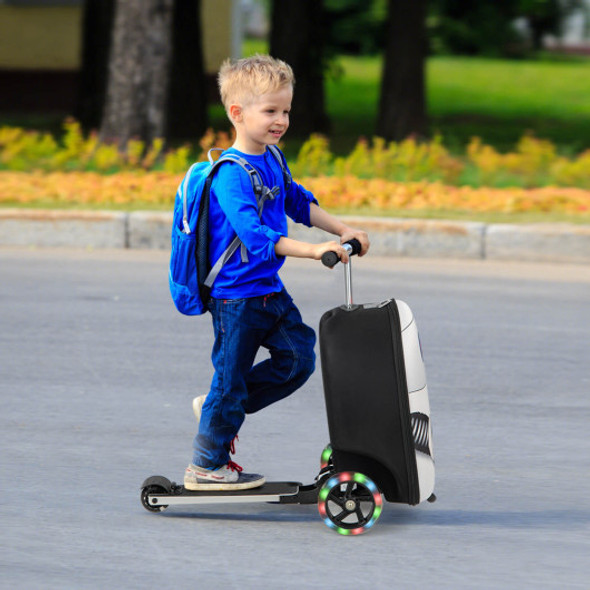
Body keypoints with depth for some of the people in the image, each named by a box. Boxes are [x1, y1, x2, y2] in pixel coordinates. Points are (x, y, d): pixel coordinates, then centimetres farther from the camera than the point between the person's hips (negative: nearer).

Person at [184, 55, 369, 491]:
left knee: (298, 356, 5)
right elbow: (253, 233, -33)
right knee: (231, 376, 0)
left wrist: (342, 230, 12)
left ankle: (220, 408, 20)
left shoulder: (271, 160, 7)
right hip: (236, 295, -9)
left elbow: (298, 202, 22)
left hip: (270, 291, 9)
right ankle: (205, 467, 14)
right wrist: (312, 250, -39)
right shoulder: (232, 174, -22)